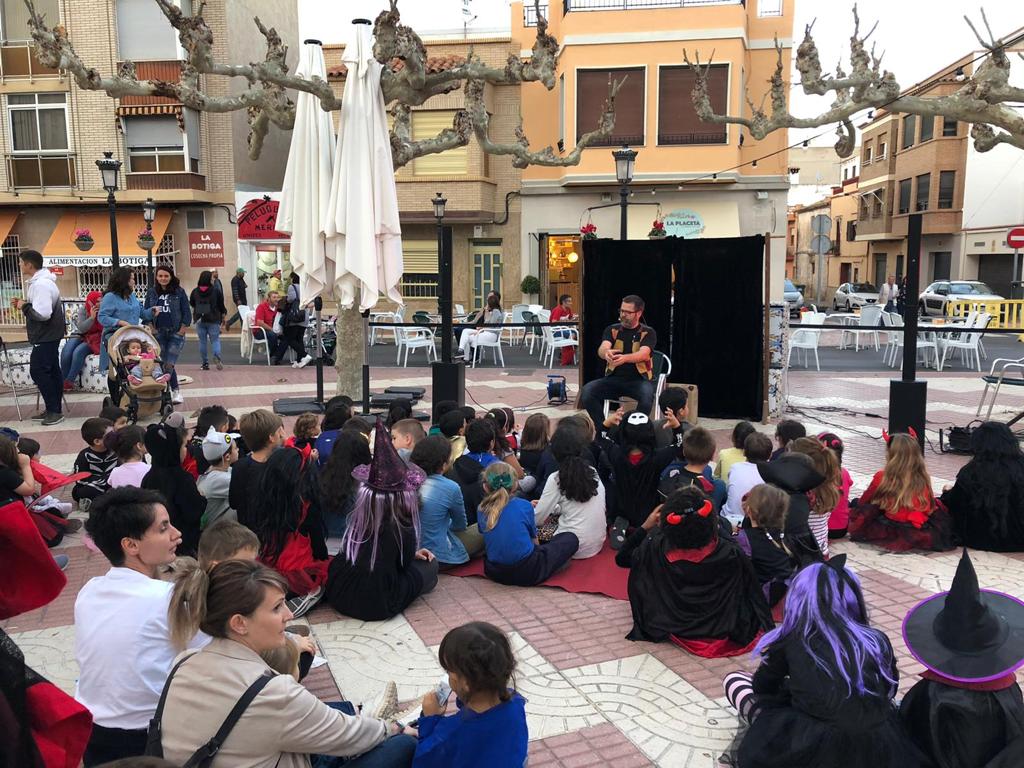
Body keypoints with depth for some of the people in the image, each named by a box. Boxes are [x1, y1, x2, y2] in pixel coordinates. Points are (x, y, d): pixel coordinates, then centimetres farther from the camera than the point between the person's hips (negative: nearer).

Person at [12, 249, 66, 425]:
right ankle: (54, 409, 19)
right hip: (49, 335, 10)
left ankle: (53, 410, -2)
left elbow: (42, 313, -29)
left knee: (38, 371, -6)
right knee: (51, 371, 12)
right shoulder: (39, 281, 13)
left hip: (46, 336, -10)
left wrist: (24, 306, -15)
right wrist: (24, 304, 6)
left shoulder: (41, 284, -21)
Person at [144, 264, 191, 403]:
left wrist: (181, 332, -7)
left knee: (169, 365, -11)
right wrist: (152, 330, -1)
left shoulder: (179, 292, -1)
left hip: (175, 333, -3)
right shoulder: (151, 292, 6)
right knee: (166, 364, 2)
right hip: (159, 333, 3)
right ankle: (176, 390, 14)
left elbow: (187, 313, -1)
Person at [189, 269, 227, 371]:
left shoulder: (195, 291, 0)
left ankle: (205, 363, 10)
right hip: (213, 320, -2)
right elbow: (221, 305, -2)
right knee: (215, 340, 3)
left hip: (199, 320, 2)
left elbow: (191, 304, 16)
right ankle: (217, 356, -24)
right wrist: (223, 314, 16)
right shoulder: (216, 291, -8)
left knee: (202, 341, 9)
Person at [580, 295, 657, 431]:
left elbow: (643, 354, -19)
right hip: (614, 378, 2)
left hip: (639, 379, -2)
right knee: (586, 391, -24)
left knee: (647, 395, -37)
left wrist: (624, 358, -41)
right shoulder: (612, 330, 7)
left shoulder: (648, 332, 1)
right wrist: (606, 353, -39)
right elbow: (602, 349, -12)